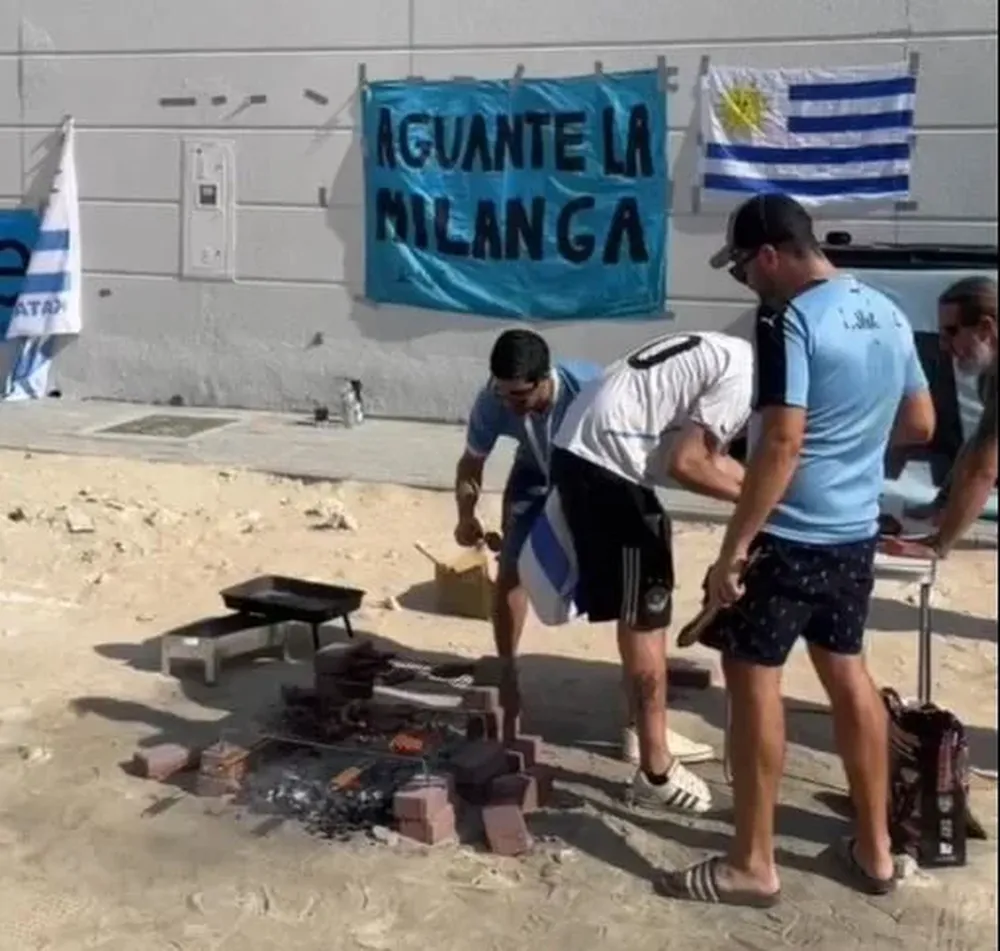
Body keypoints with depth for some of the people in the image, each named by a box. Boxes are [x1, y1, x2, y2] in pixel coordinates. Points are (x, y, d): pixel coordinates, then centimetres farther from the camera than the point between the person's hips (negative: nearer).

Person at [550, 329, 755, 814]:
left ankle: (642, 727, 36)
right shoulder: (745, 375, -14)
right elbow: (685, 464, -17)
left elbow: (704, 453, 21)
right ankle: (656, 771, 6)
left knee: (642, 610, 21)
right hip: (604, 460, -10)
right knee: (644, 615, -2)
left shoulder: (734, 359, 16)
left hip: (587, 451, 10)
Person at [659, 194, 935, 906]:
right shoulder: (889, 313, 8)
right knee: (847, 672, 18)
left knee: (754, 680, 2)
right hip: (857, 534, 8)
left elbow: (781, 444, -24)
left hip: (790, 537, -8)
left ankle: (754, 864, 10)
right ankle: (875, 848, 27)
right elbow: (921, 425, 15)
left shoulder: (791, 319, -17)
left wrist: (733, 549, -21)